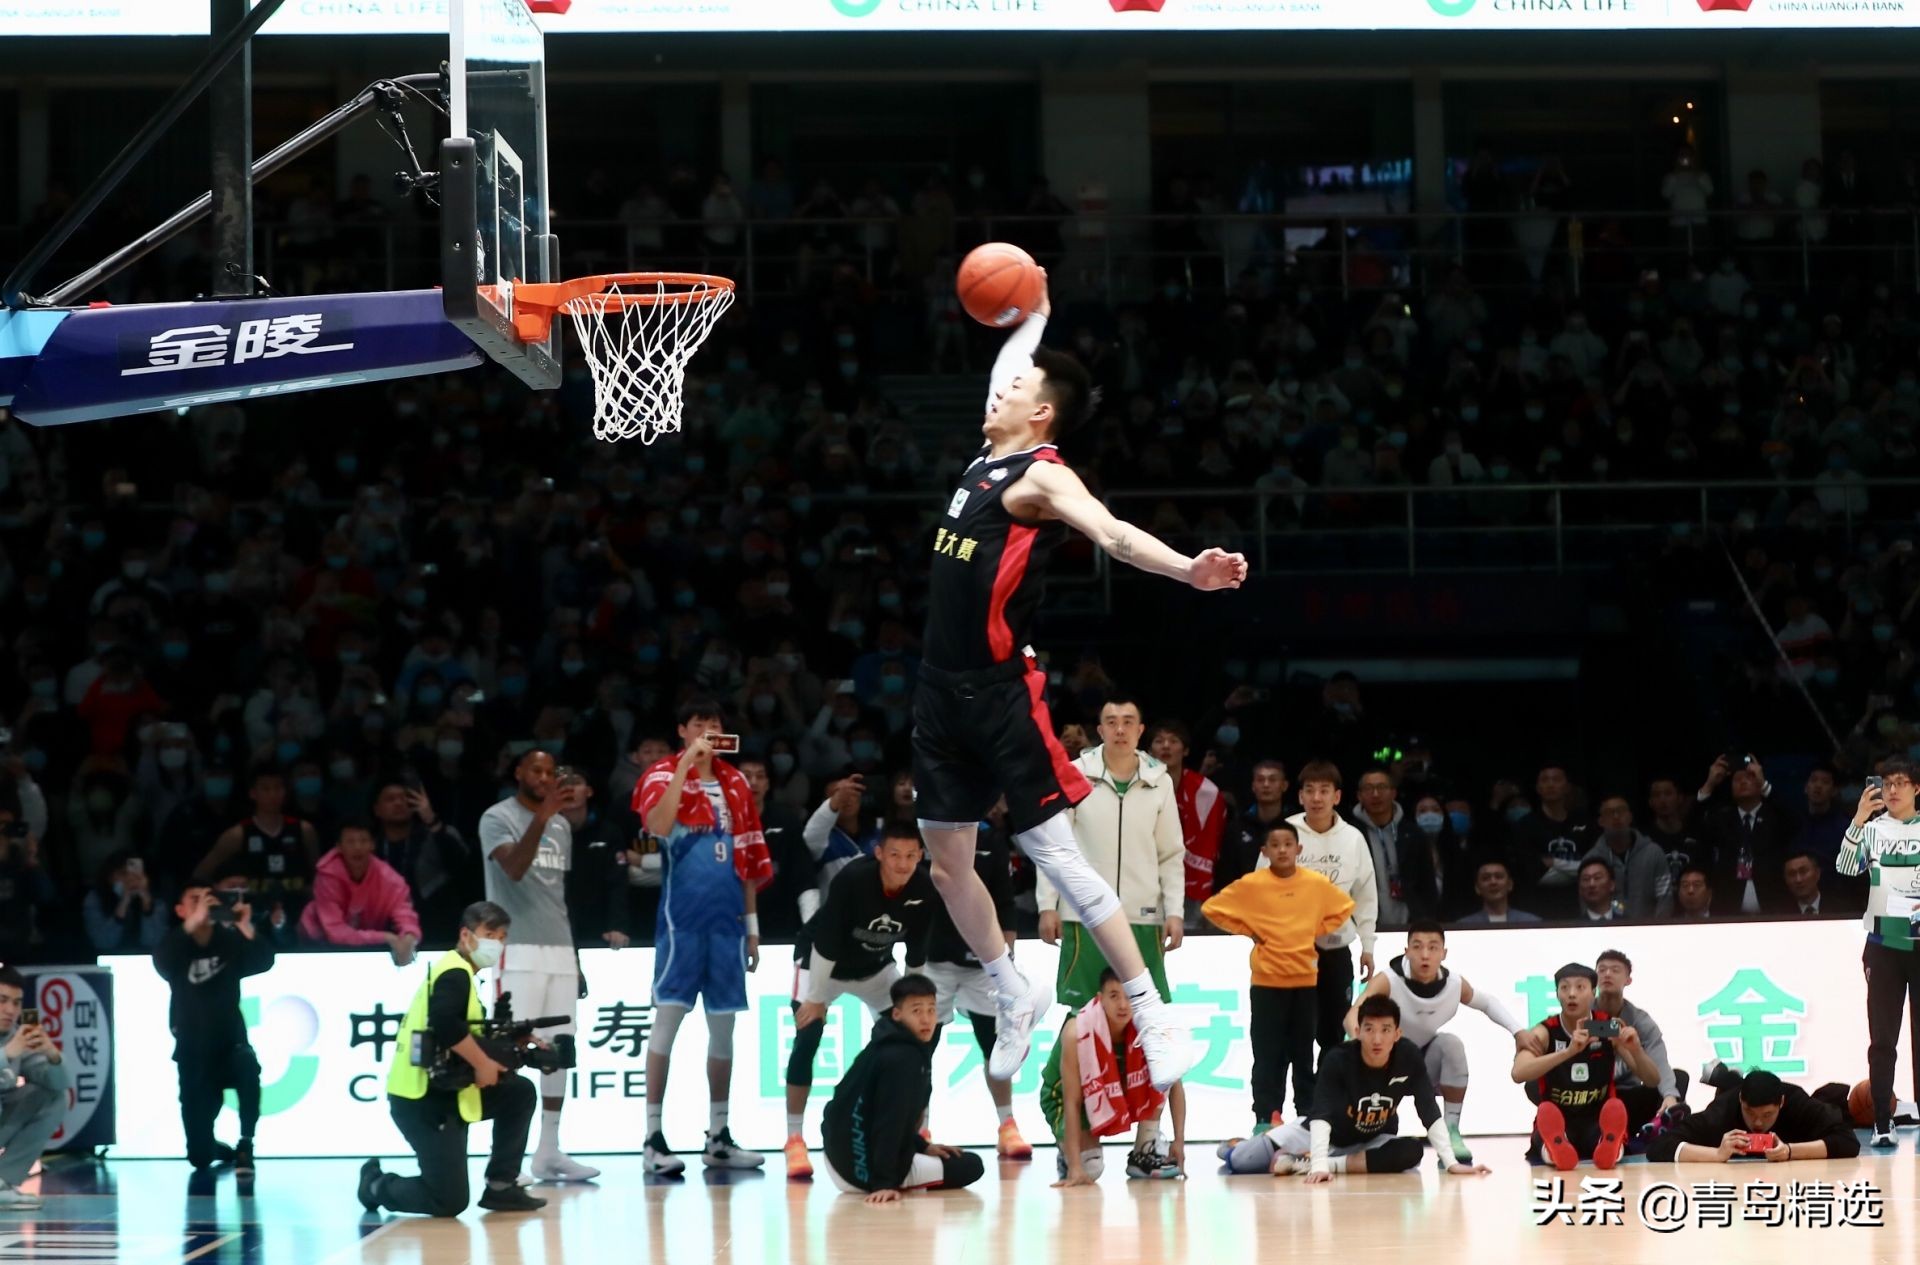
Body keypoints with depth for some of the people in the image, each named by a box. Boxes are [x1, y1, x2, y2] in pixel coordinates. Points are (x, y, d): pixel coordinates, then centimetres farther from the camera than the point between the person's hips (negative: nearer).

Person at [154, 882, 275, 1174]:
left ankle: (245, 1146, -20)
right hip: (193, 1054, 0)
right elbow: (161, 964, -27)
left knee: (247, 1066, -39)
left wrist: (246, 927, -34)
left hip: (231, 1044, 0)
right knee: (200, 1157, -3)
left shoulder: (229, 943, 0)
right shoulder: (178, 946, -3)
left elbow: (264, 962, -17)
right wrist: (193, 923, -39)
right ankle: (220, 1149, 36)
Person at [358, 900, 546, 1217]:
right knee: (449, 1202, -7)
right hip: (422, 1099, -10)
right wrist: (483, 1064, -21)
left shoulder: (459, 972, 18)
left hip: (445, 1090, 10)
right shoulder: (455, 973, -14)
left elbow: (466, 1035, 18)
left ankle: (500, 1187, 14)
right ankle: (378, 1185, 16)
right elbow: (445, 1025, -31)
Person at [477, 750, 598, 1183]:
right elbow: (513, 868, -23)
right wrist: (540, 818, -36)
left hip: (560, 949, 7)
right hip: (518, 949, -7)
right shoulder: (498, 818, -5)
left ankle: (549, 1151, 10)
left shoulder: (561, 825, 17)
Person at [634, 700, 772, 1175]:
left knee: (723, 1024, 8)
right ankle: (655, 1138, -7)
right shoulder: (663, 774, -3)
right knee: (668, 1016, -8)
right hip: (682, 916, -6)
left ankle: (718, 1137, 15)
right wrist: (687, 763, -23)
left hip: (726, 919, 6)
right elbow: (657, 825, -24)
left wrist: (752, 924, 15)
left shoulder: (735, 783, 14)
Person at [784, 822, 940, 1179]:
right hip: (821, 963, -5)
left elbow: (917, 952, -6)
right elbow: (825, 943, -27)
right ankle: (794, 1141, -13)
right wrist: (816, 999, -22)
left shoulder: (925, 891, -21)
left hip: (875, 968, 5)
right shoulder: (852, 880, -35)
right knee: (807, 1039, -17)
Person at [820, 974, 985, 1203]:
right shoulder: (901, 1058, -23)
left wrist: (923, 1146, 14)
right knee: (970, 1166, 1)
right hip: (864, 1167, -10)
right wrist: (883, 1183, -33)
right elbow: (889, 1122, -29)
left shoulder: (900, 1048, 7)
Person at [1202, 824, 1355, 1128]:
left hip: (1305, 979, 2)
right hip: (1267, 980, -2)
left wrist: (1317, 932, 3)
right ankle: (1265, 1119, 4)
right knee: (1268, 1055, 0)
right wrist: (1247, 932, -5)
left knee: (1304, 1054, 11)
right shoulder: (1251, 885, -8)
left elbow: (1344, 908, 15)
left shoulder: (1317, 883, -1)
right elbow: (1213, 908, -2)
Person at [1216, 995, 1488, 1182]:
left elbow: (1431, 1113, -19)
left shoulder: (1409, 1058, -23)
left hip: (1372, 1141, 3)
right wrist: (1319, 1165, -52)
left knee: (1411, 1151, -33)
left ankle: (1303, 1163, -28)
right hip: (1327, 1133, -3)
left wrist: (1452, 1162, -28)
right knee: (1239, 1162, -17)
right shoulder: (1338, 1060, -29)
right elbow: (1320, 1116, -38)